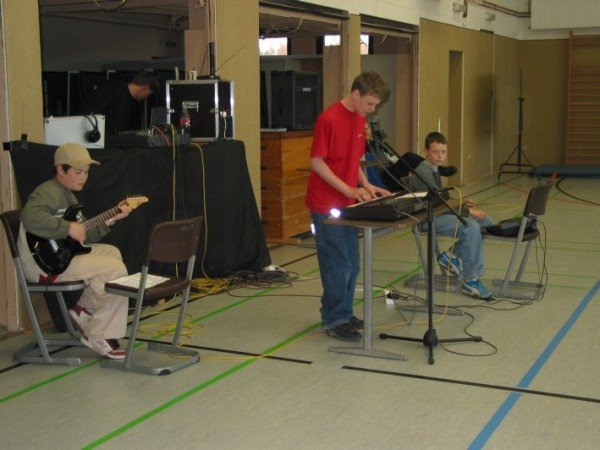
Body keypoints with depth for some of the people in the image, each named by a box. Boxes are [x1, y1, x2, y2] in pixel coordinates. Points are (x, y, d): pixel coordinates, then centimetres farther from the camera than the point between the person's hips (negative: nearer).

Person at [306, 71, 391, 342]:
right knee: (338, 264, -2)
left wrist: (366, 185, 3)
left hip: (348, 204, 8)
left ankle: (344, 314, 26)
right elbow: (316, 162, -17)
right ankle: (333, 320, 10)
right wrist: (349, 190, -20)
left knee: (351, 264, 14)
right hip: (327, 205, -8)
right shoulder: (329, 119, -16)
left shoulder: (359, 120, 10)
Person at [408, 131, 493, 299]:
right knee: (471, 228, -29)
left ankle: (453, 255, 10)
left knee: (486, 221, 5)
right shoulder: (423, 172, -17)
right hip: (428, 218, -10)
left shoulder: (433, 170, 15)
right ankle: (471, 281, -21)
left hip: (439, 213, 10)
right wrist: (468, 211, -20)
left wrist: (462, 203, 7)